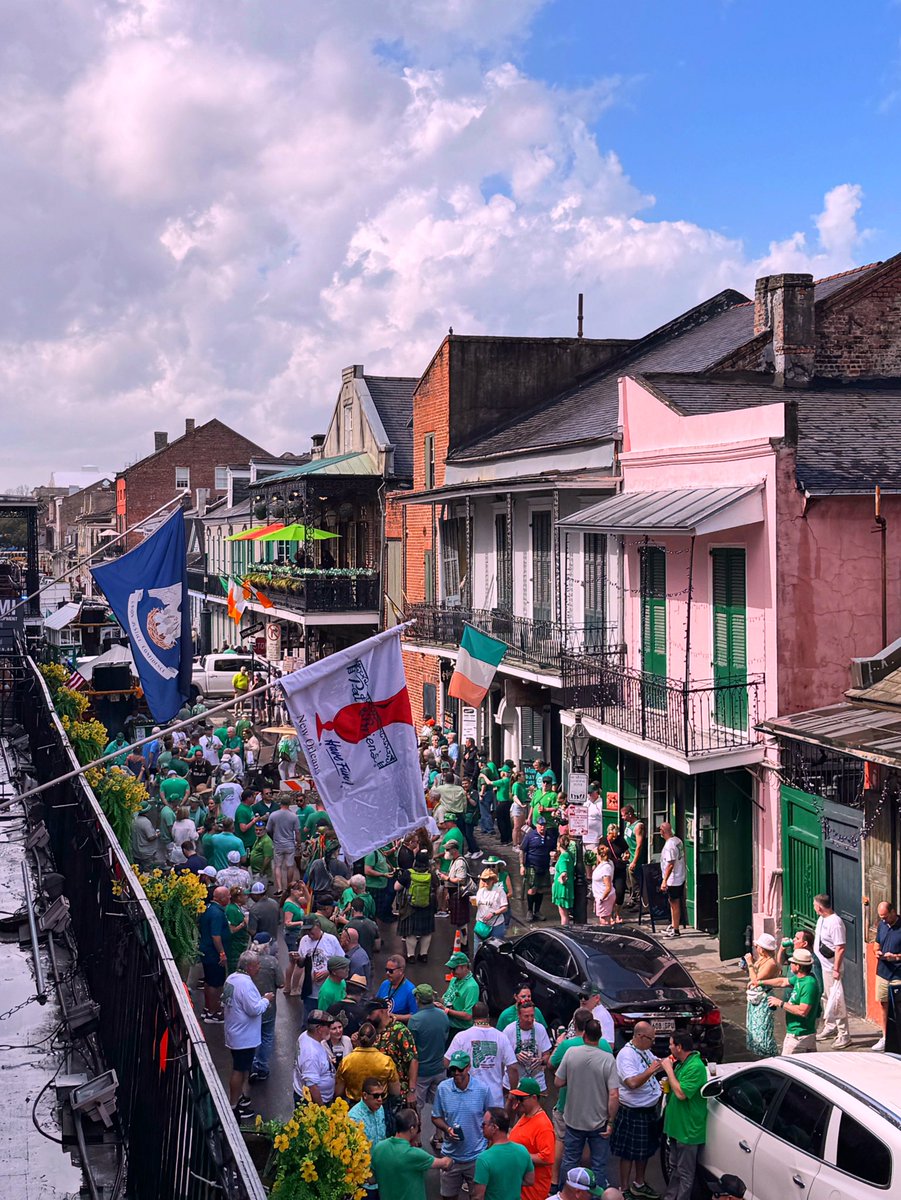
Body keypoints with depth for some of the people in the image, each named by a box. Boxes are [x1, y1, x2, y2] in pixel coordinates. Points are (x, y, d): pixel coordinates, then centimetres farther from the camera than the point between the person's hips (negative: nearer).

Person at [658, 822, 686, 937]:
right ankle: (673, 926, 31)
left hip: (673, 880, -9)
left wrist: (664, 881, -22)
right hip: (680, 878, 9)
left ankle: (675, 931, 8)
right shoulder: (678, 840, 5)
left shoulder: (669, 845, -23)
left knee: (675, 904, 0)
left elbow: (670, 864, -25)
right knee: (673, 903, 20)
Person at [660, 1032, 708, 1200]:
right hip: (676, 1125, 10)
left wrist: (669, 1069, -21)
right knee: (674, 1167, 22)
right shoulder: (681, 1063, 7)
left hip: (688, 1129, -10)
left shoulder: (695, 1067, -23)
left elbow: (681, 1093, -29)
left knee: (685, 1173, 2)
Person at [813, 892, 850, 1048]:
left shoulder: (835, 923, -23)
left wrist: (836, 969, -26)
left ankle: (844, 1035, -1)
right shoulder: (821, 919, 7)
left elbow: (840, 948, -25)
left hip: (832, 967, -10)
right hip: (823, 965, 10)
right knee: (828, 998, 20)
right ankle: (830, 1027, 34)